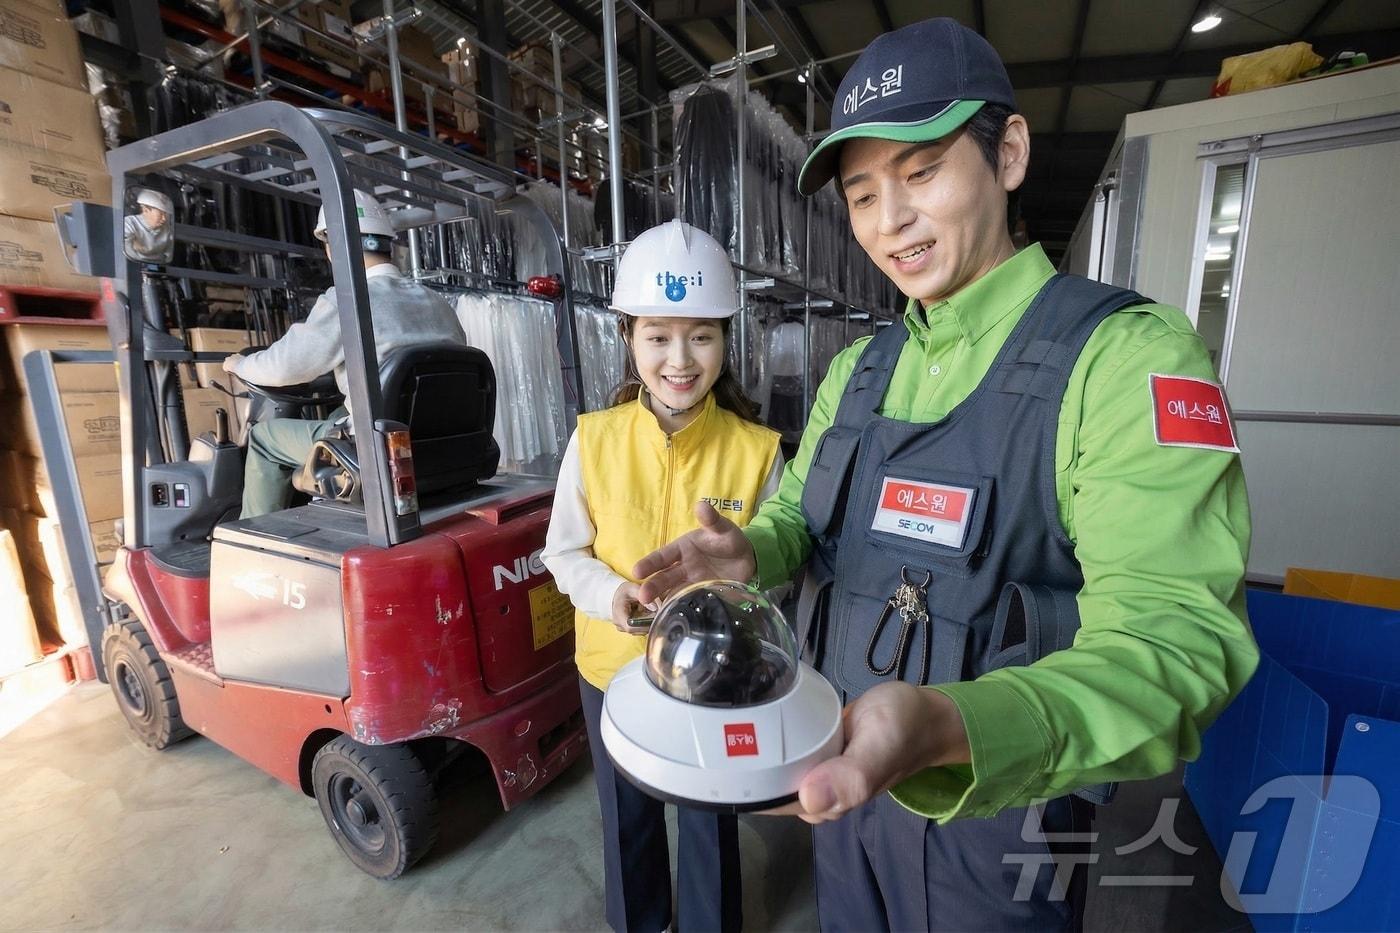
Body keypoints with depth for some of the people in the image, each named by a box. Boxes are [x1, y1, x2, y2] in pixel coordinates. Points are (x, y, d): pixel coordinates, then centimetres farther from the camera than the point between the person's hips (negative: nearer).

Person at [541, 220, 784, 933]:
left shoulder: (757, 450, -17)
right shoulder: (593, 440, -14)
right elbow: (563, 553, -4)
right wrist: (610, 592, -22)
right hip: (612, 666, 2)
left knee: (711, 823, 24)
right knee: (627, 820, 26)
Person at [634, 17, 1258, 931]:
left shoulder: (1129, 353, -19)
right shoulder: (857, 368, 1)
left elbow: (1171, 632, -28)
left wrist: (949, 730, -47)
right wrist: (750, 552, -17)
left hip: (999, 801, -5)